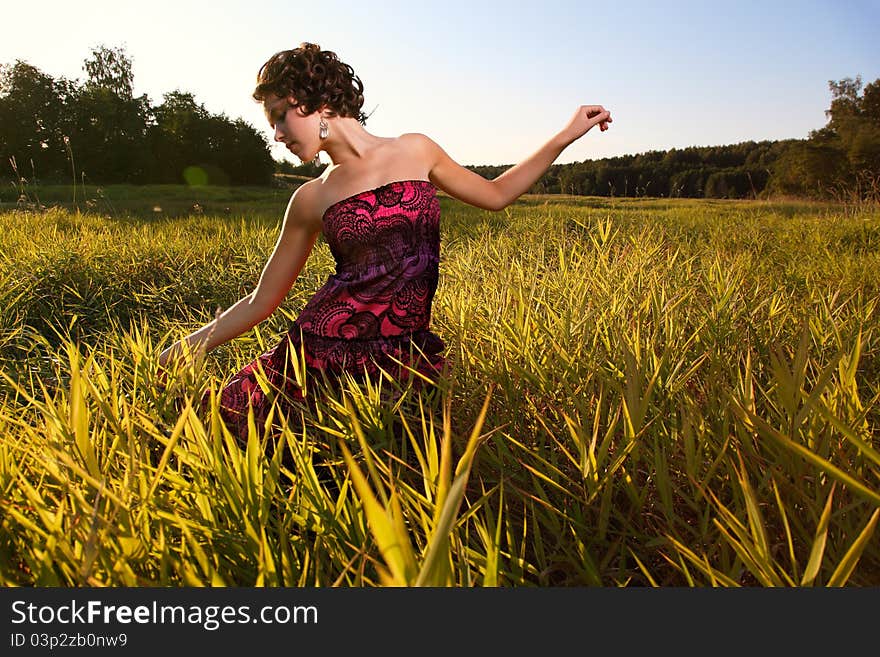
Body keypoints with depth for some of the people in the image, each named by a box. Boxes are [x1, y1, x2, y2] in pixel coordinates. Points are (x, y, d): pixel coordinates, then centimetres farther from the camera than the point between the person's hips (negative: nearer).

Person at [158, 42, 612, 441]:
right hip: (324, 346, 1)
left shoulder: (415, 151, 5)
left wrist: (565, 136, 16)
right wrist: (181, 351, 8)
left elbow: (495, 194, 19)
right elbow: (261, 301, 11)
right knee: (223, 422, -10)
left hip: (408, 356, 0)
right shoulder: (310, 198, 6)